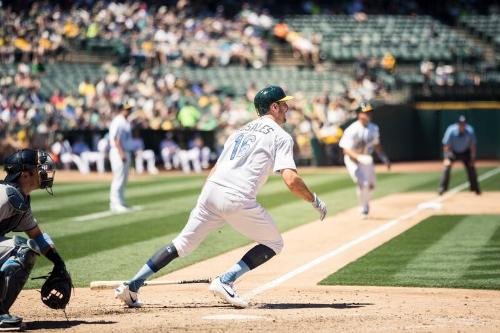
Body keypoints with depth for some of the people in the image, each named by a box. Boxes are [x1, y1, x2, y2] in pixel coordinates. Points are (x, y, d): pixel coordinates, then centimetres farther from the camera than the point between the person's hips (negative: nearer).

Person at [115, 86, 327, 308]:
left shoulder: (240, 131, 27)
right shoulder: (281, 137, 5)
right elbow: (291, 180, -8)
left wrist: (201, 205, 27)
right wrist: (314, 200, 5)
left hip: (210, 191, 7)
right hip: (237, 199, -6)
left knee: (183, 244, 15)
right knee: (274, 243, 12)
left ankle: (132, 286, 6)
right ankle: (225, 282, -2)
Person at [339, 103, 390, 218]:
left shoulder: (374, 128, -4)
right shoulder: (352, 130, -26)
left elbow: (376, 145, 12)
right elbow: (346, 150, -28)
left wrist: (384, 158, 6)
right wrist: (359, 157, -43)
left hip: (366, 158, 7)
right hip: (353, 159, -7)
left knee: (371, 185, 14)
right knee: (363, 183, -20)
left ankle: (365, 204, 43)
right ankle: (363, 209, 1)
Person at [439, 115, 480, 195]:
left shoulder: (470, 131, -22)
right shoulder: (451, 130, -28)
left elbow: (473, 146, -10)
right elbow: (446, 145, -23)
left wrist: (473, 158, -12)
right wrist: (446, 158, -30)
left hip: (465, 152, 2)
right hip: (453, 152, -2)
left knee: (471, 168, 0)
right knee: (447, 166, -20)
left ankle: (475, 188, 19)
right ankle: (442, 188, -14)